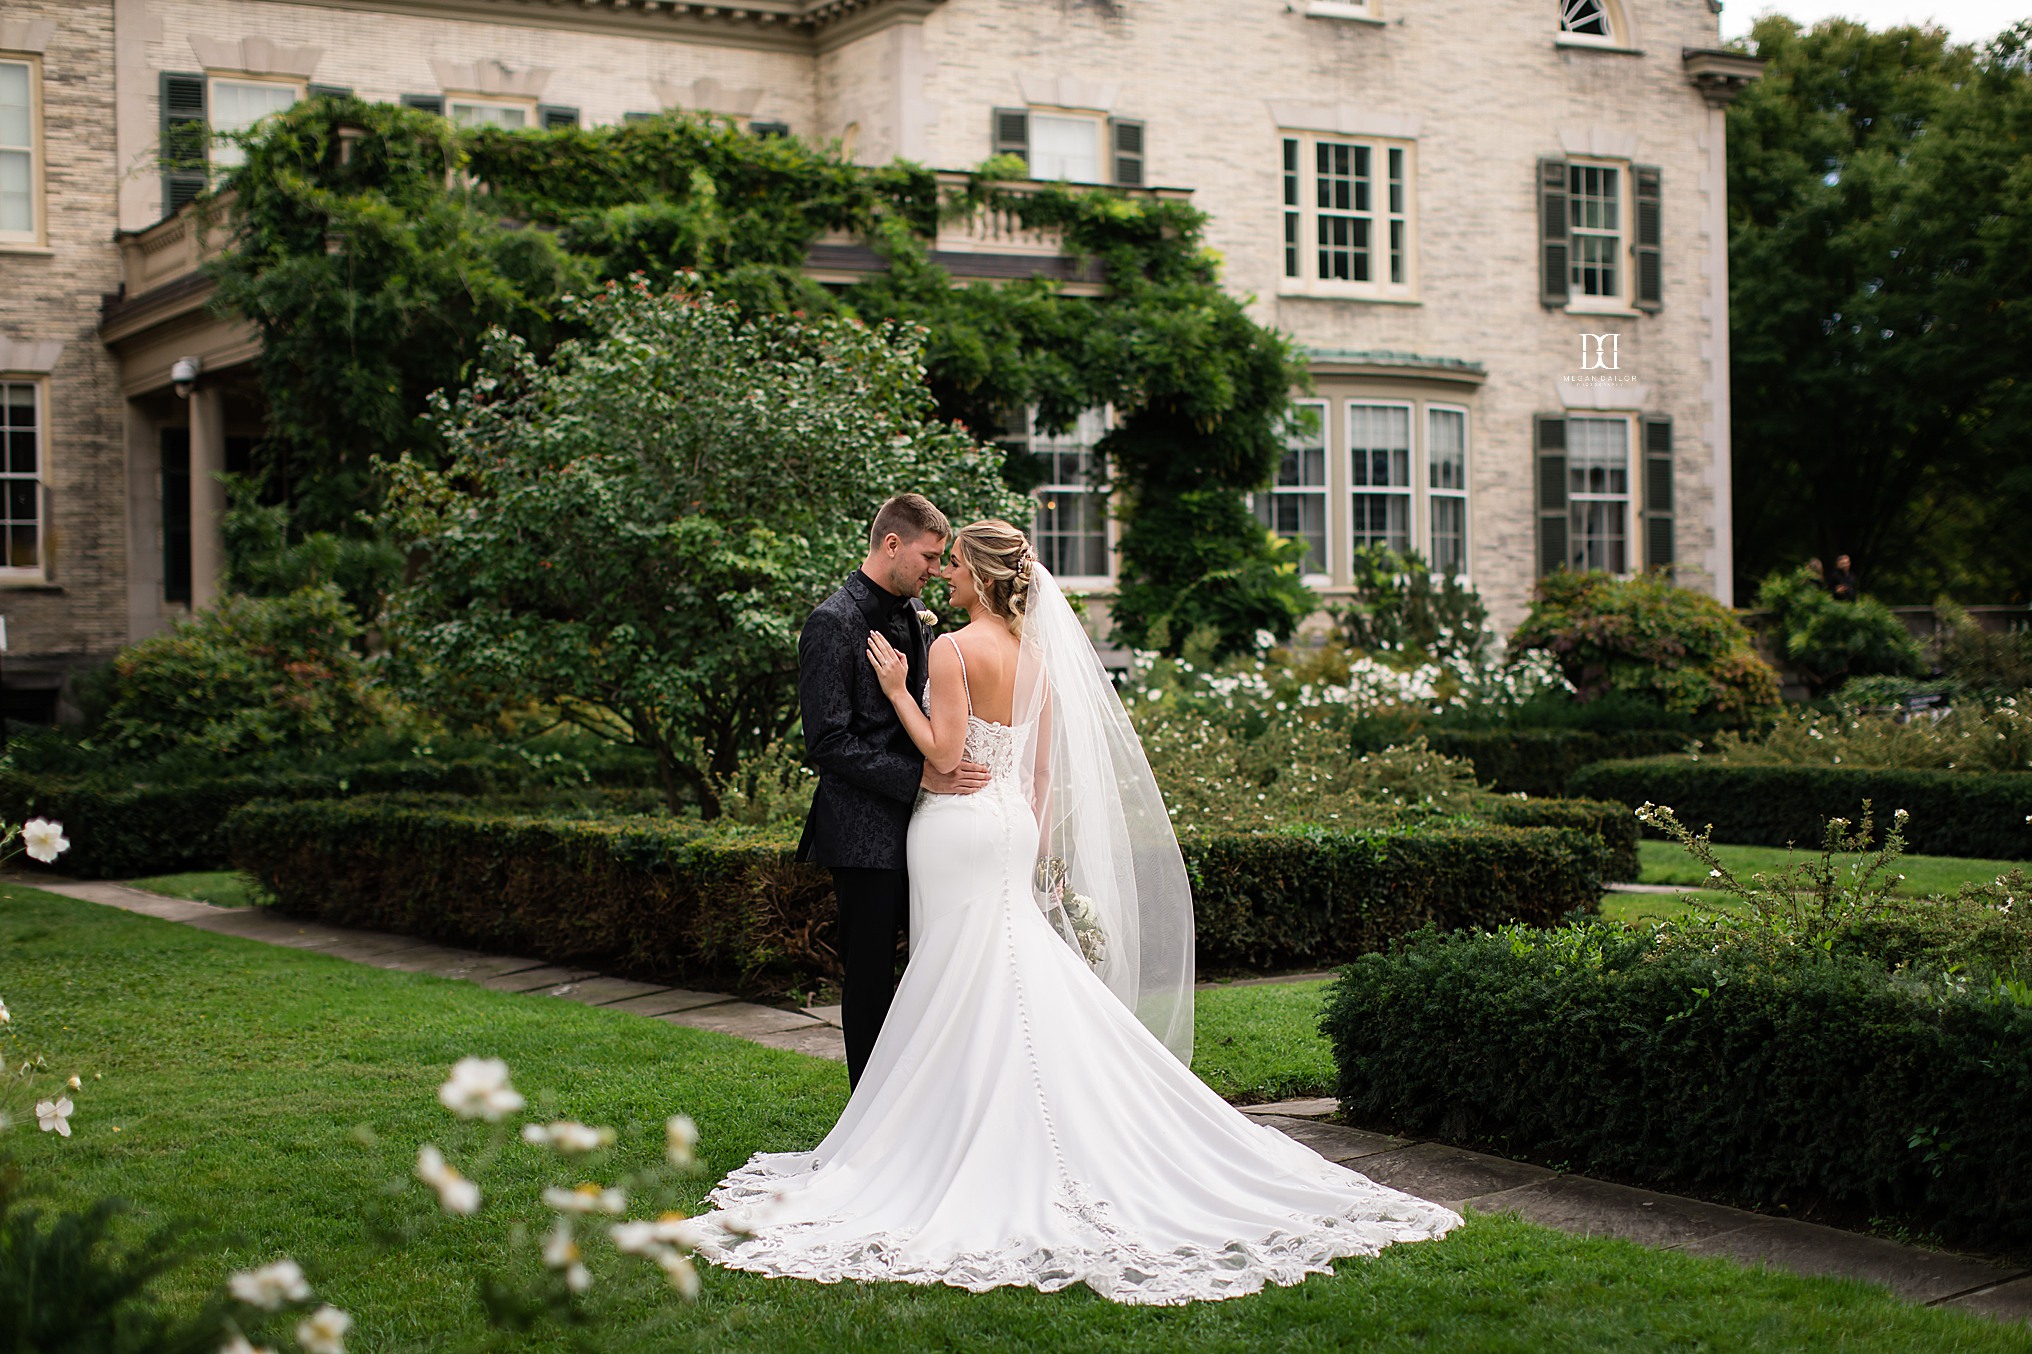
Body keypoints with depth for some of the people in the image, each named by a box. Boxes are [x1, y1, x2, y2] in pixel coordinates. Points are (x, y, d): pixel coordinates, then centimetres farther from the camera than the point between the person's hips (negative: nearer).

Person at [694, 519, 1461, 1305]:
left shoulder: (953, 649, -13)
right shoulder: (1036, 653, 9)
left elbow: (944, 752, -18)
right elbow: (1044, 769, 12)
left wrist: (898, 688, -10)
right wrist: (1041, 851, 17)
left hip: (960, 825, -7)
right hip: (1015, 826, 7)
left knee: (965, 990, 0)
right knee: (1023, 985, 11)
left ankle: (963, 1145, 6)